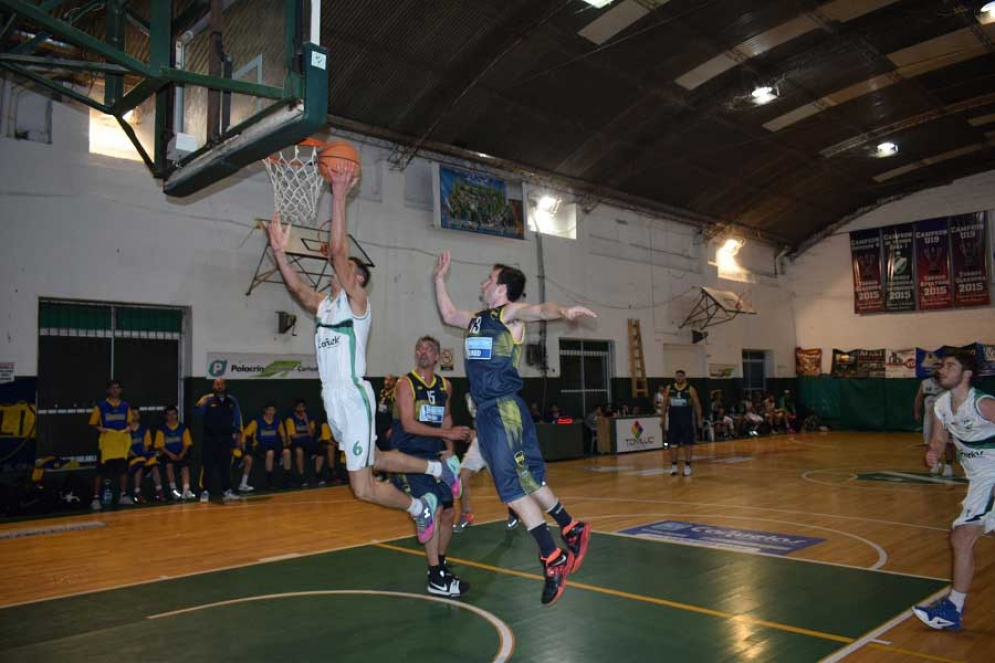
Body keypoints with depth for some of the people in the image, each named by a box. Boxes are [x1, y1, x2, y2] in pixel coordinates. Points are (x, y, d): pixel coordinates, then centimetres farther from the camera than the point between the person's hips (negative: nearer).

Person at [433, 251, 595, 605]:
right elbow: (448, 314, 36)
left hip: (505, 409, -8)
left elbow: (538, 309, -25)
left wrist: (562, 311, -46)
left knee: (513, 485, -11)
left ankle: (553, 559, -3)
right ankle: (573, 529, 27)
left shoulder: (510, 312, -4)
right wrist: (440, 277, 34)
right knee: (526, 480, 13)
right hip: (485, 411, 8)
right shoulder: (477, 318, 20)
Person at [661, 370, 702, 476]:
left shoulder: (690, 389, -3)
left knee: (687, 444, 1)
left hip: (687, 420, -2)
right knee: (673, 444, 4)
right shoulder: (669, 389, 4)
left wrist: (699, 419, -2)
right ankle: (673, 466, 12)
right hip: (673, 420, 2)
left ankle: (687, 466, 9)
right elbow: (665, 404, 10)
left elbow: (697, 405, 2)